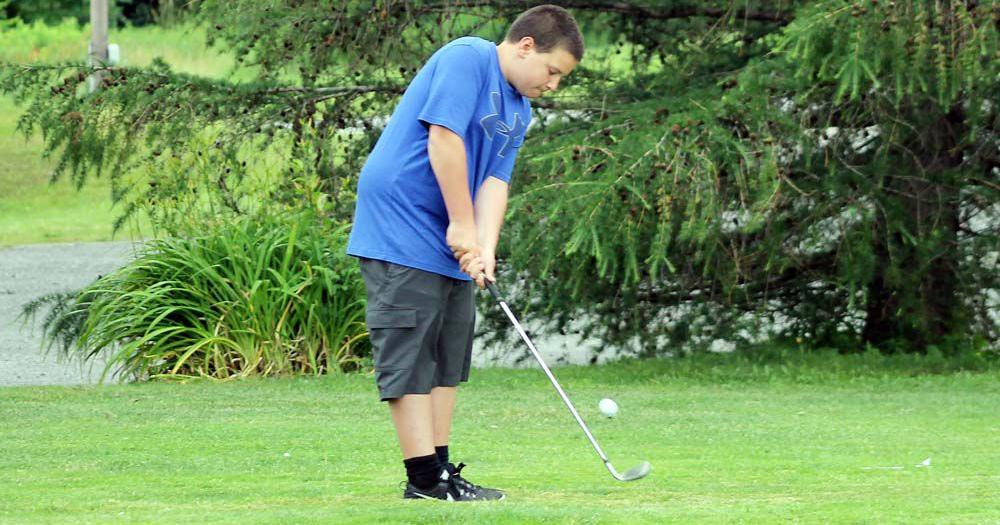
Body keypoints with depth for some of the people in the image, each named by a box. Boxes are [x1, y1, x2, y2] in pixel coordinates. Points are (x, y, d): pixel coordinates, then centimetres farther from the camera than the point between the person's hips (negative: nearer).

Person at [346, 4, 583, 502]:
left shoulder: (519, 112, 15)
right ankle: (424, 477, -11)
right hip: (402, 232, -10)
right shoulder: (467, 58, -12)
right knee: (411, 352, -9)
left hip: (450, 248, 10)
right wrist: (463, 226, -17)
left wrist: (484, 250, -11)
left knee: (448, 356, 10)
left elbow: (495, 181, 5)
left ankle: (439, 470, 15)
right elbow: (443, 138, -20)